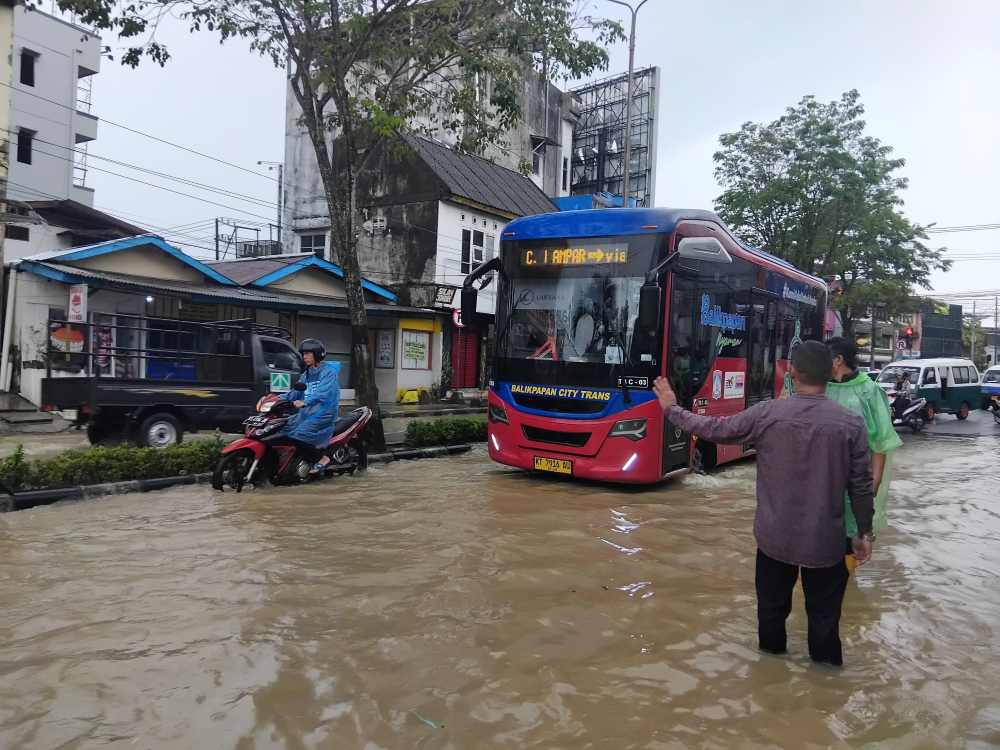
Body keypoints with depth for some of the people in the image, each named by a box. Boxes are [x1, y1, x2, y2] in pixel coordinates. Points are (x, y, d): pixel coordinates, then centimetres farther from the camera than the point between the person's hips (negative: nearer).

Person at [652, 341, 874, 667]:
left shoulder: (767, 413, -12)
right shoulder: (850, 423, -10)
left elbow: (714, 429, -2)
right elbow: (861, 486, -5)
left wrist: (672, 409, 12)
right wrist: (864, 532, 10)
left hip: (775, 536, 1)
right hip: (825, 540, -1)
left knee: (772, 606, 20)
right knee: (824, 614, 13)